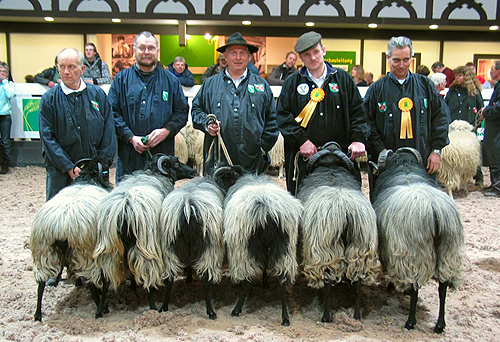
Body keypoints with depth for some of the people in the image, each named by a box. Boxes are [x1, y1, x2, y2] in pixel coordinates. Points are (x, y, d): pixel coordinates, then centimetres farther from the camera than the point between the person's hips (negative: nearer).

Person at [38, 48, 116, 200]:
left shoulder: (98, 94, 4)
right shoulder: (49, 99, 0)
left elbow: (108, 131, 5)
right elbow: (47, 137, -4)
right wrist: (68, 167, -11)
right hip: (60, 170, -1)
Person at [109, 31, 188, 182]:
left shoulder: (171, 80, 11)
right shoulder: (121, 79, 9)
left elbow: (182, 112, 8)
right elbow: (113, 113, 3)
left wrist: (166, 130, -8)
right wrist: (131, 137, -10)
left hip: (162, 153, 1)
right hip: (129, 154, 0)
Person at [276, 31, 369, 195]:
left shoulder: (343, 78, 12)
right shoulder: (292, 83, 10)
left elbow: (358, 112, 8)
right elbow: (283, 116, 3)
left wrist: (358, 139, -6)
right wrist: (301, 140, -9)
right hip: (305, 157, 0)